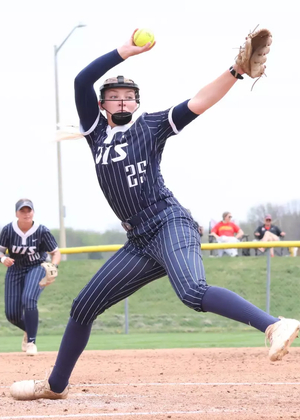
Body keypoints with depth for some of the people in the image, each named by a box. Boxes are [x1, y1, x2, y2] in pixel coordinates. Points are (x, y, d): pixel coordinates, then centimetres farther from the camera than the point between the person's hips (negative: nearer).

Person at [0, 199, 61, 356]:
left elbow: (55, 252, -8)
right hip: (15, 270, 3)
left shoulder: (42, 231, -16)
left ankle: (31, 342, -18)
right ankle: (28, 330, 34)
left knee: (28, 300, -30)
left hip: (37, 268, -3)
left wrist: (53, 266, -28)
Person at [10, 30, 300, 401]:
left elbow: (199, 103, -5)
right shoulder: (96, 131, 15)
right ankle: (55, 385, 24)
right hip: (139, 243, 6)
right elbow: (81, 81, 5)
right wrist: (125, 51, 0)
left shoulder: (150, 126, 4)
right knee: (84, 306, 10)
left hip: (169, 226, -6)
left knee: (193, 293, -33)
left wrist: (235, 72, -19)